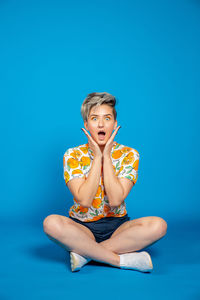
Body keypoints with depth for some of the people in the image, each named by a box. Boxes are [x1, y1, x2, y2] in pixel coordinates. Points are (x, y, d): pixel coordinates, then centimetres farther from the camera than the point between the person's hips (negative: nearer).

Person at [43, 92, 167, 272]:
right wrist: (97, 157, -17)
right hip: (82, 227, 0)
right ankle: (123, 260, -24)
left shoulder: (129, 155, -4)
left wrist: (107, 156, -17)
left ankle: (85, 252, -21)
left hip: (118, 227, 1)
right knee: (52, 223, -32)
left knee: (158, 225, -27)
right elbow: (84, 200, -19)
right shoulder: (73, 155, -5)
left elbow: (115, 200, -18)